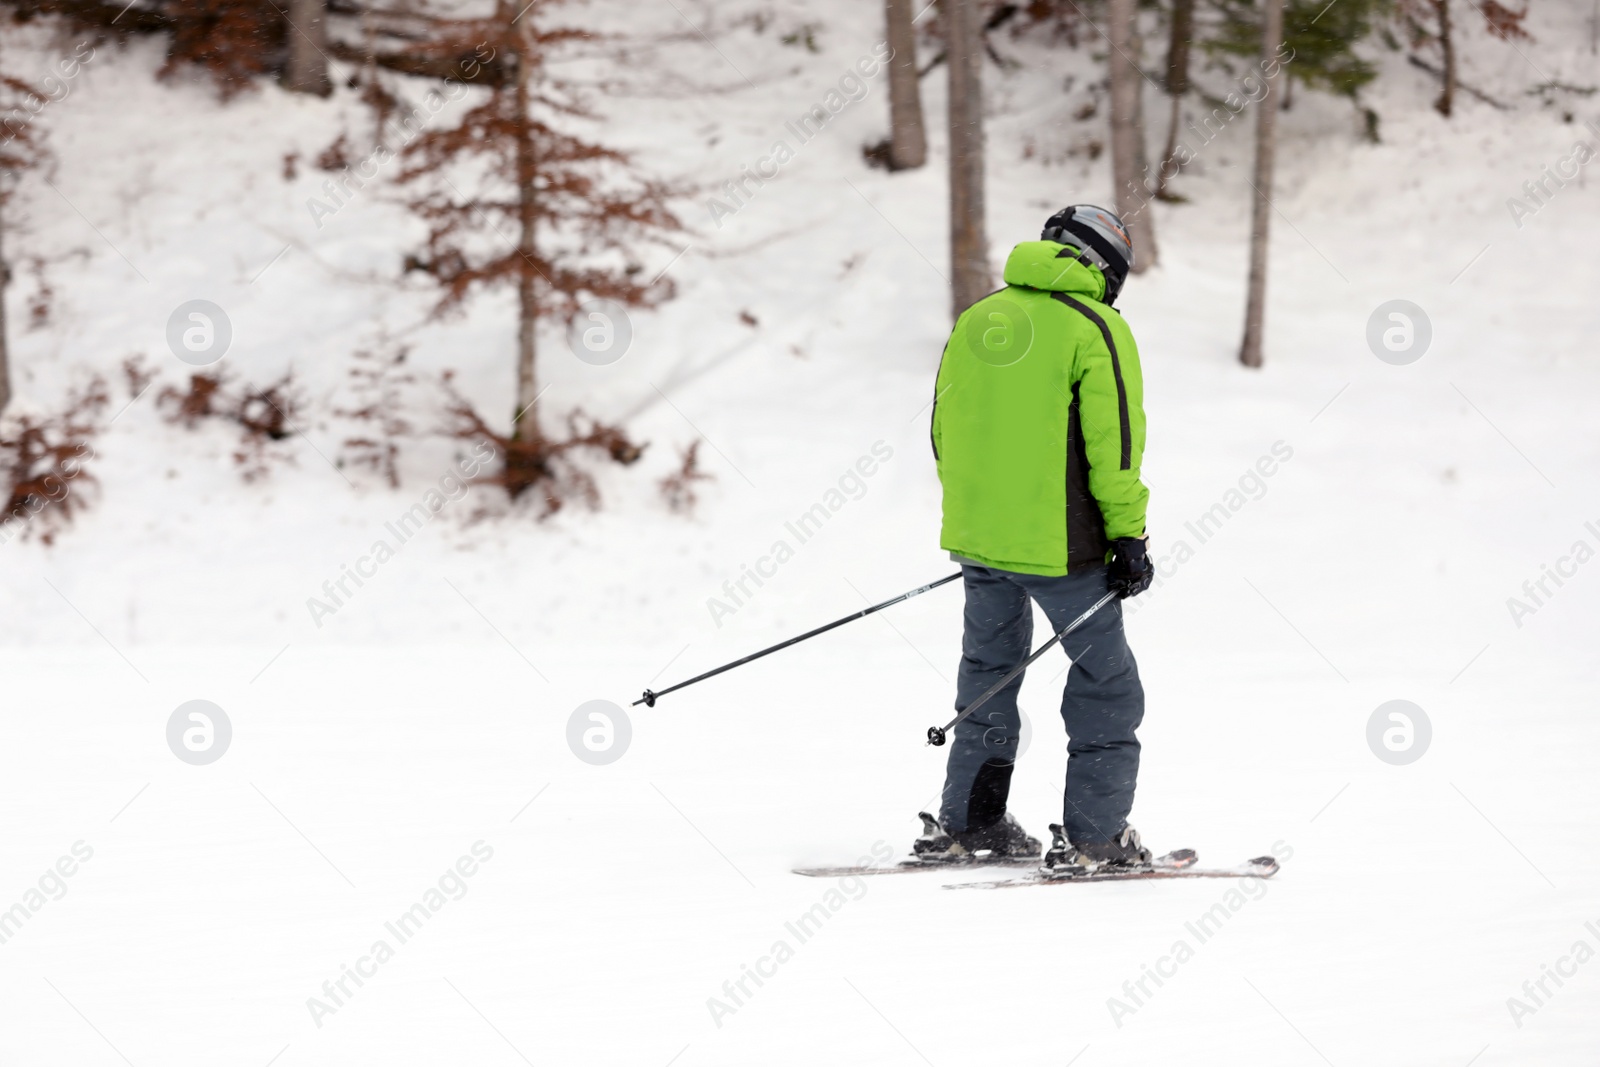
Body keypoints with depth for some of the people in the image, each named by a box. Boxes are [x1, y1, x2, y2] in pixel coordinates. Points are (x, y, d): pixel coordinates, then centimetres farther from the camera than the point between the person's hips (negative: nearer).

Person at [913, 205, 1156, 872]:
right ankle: (1093, 836, 0)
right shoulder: (1095, 328, -9)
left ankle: (966, 823, 22)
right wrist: (1129, 538, -7)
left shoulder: (976, 321, 10)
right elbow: (1114, 442, -13)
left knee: (990, 669, 20)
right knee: (1105, 680, 4)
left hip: (975, 535, 6)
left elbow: (944, 433, 16)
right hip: (1058, 542, -6)